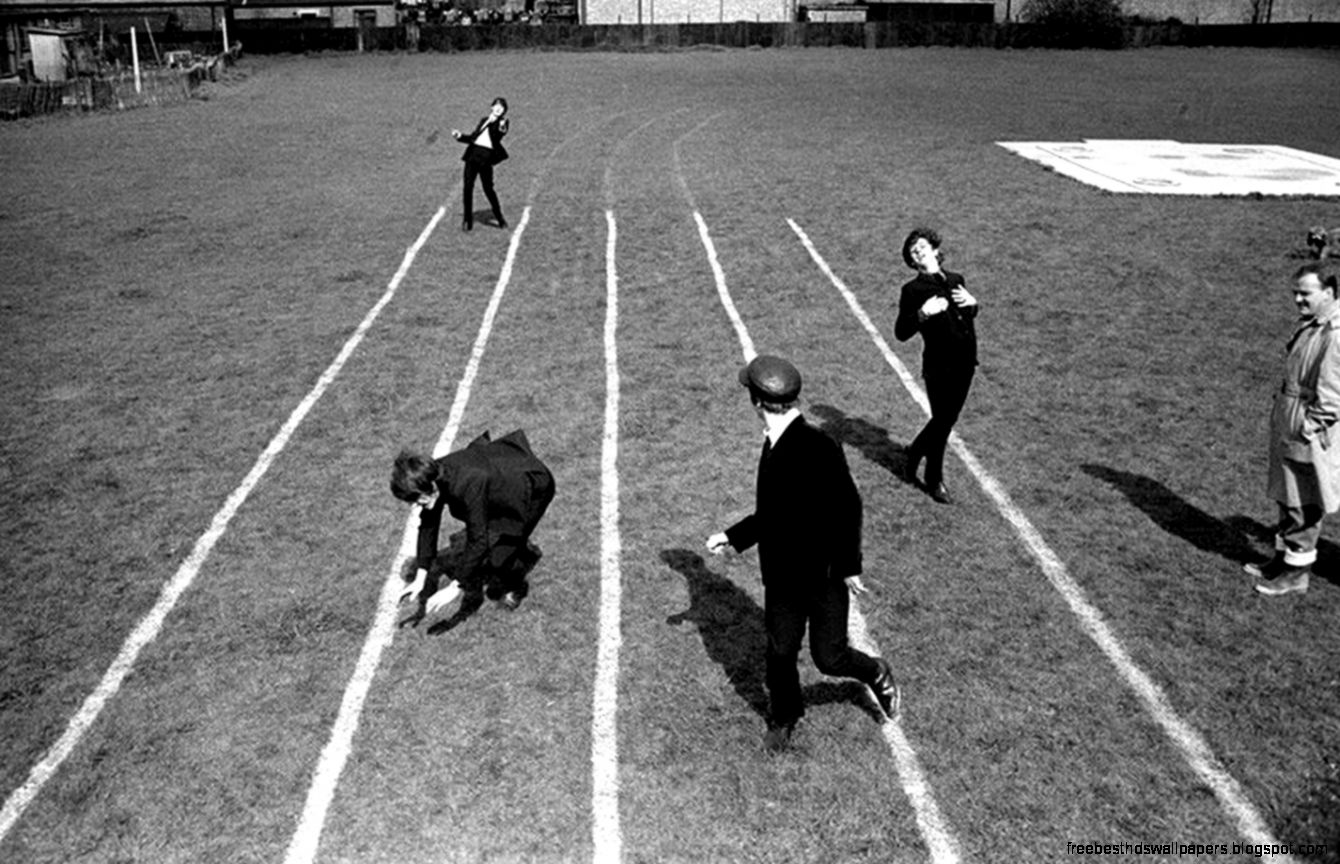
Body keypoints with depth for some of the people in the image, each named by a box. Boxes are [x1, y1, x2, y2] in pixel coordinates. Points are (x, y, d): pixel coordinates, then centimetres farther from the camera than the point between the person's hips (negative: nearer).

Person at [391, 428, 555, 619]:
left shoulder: (468, 485, -41)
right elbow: (428, 525, -9)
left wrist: (455, 588, -34)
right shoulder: (433, 475, -17)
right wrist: (420, 579, -12)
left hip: (534, 486, -8)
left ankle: (515, 588, 20)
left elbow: (477, 541, -37)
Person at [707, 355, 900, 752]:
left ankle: (876, 675, 37)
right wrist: (733, 537, 15)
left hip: (825, 574, -6)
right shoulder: (774, 445, 2)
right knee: (779, 653, 13)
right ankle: (783, 717, 37)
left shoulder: (819, 446, -24)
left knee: (829, 658, 6)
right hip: (782, 574, 6)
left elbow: (847, 506, -20)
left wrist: (848, 566, -17)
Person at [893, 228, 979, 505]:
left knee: (947, 420, 16)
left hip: (965, 364, 6)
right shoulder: (913, 290, -8)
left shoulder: (956, 281, 10)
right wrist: (922, 313, -28)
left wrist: (971, 303, 2)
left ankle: (913, 455, 40)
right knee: (942, 422, 2)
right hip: (939, 366, -6)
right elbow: (901, 333, -13)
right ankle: (934, 481, 21)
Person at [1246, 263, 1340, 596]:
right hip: (1288, 424, 9)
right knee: (1286, 497, 20)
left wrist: (1307, 430, -18)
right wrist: (1283, 415, 16)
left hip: (1309, 433, -9)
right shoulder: (1309, 324, 8)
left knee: (1303, 506, 3)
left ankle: (1296, 573, 16)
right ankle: (1284, 556, 33)